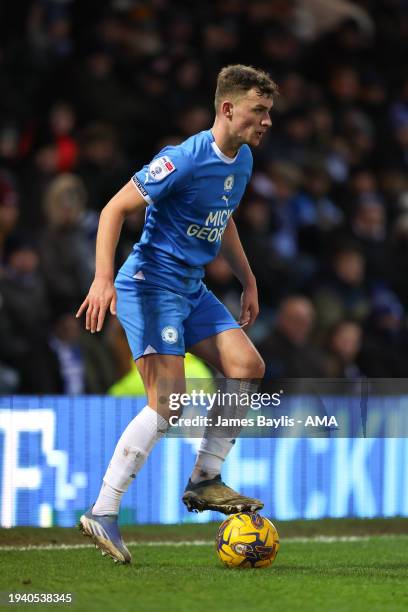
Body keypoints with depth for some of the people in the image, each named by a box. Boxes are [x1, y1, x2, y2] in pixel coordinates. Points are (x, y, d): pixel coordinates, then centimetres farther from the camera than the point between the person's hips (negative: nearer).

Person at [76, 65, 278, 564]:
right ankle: (102, 513, -12)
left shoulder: (242, 161, 7)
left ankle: (204, 482, 11)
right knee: (168, 402, -17)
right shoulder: (184, 159, -20)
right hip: (151, 284, -9)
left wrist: (248, 282, 26)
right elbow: (114, 210, -19)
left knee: (248, 368, -1)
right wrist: (104, 279, -28)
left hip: (192, 288, 9)